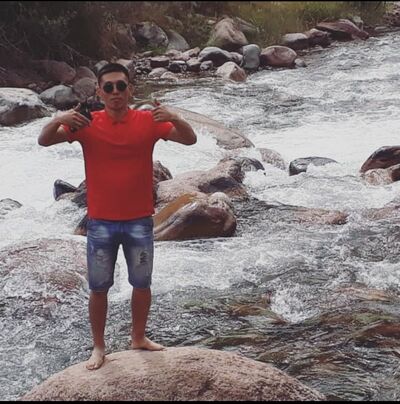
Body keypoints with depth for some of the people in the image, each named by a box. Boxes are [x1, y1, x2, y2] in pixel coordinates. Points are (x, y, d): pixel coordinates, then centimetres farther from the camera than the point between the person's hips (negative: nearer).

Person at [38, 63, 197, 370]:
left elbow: (190, 140, -11)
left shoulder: (148, 122, -6)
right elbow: (44, 141, -11)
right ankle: (99, 346, 25)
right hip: (101, 222, -1)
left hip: (140, 220, 1)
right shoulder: (87, 124, -6)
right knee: (99, 288, 8)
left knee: (142, 284, 14)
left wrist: (175, 119, -32)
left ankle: (139, 337, 35)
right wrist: (58, 120, -32)